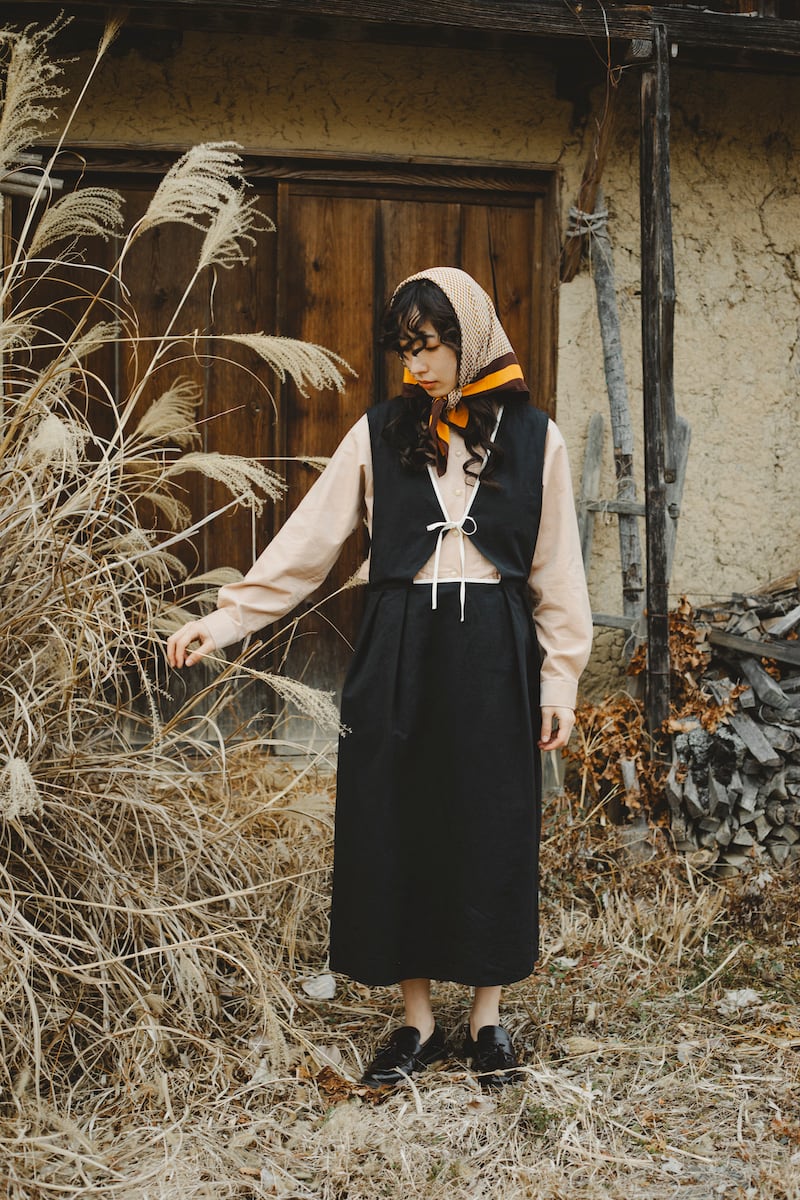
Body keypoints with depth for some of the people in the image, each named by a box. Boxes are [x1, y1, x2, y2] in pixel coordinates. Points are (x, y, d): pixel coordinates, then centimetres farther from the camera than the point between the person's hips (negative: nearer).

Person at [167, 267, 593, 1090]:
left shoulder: (532, 437, 3)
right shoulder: (380, 434, 4)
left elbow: (557, 571, 5)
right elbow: (309, 539, 0)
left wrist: (559, 679, 2)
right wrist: (228, 619, -8)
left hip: (494, 655, -1)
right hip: (399, 652, 1)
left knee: (492, 831, 6)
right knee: (394, 829, 4)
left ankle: (487, 1017, 23)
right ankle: (417, 1022, 20)